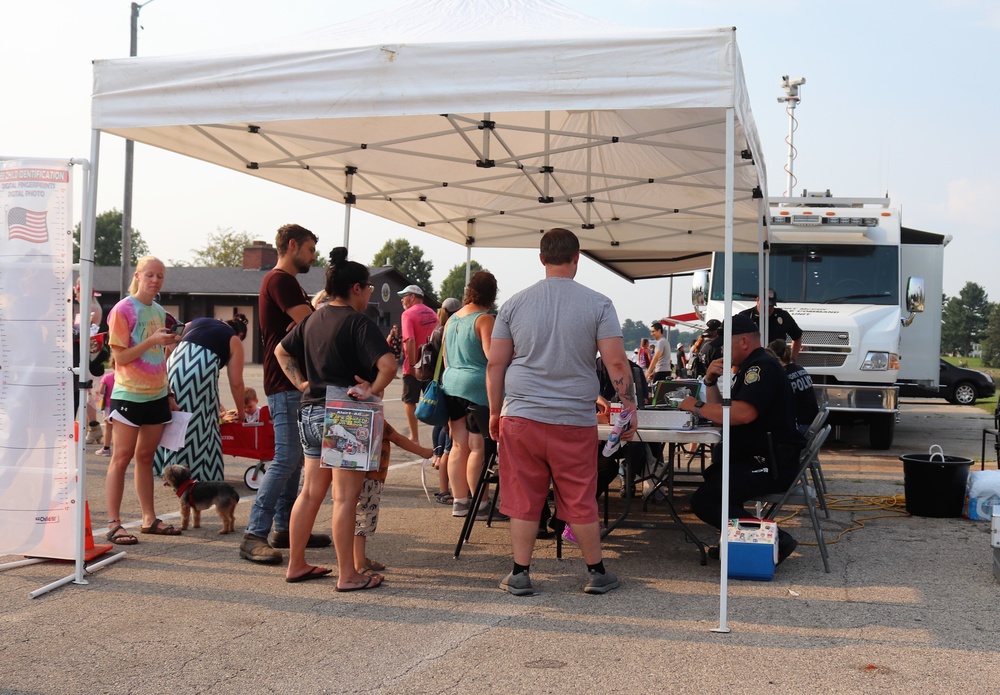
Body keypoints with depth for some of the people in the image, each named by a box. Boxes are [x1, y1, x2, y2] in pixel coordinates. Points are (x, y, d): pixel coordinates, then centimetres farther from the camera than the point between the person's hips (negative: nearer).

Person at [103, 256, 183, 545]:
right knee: (122, 457, -4)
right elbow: (120, 356, -12)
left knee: (146, 456, 11)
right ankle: (113, 524, -1)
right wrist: (152, 341, -22)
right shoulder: (123, 310, -8)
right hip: (129, 395, -6)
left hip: (156, 395, 6)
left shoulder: (159, 312, 12)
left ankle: (149, 518, 16)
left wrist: (169, 394, 16)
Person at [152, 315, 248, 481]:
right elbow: (236, 383, 13)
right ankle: (198, 474, 5)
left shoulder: (198, 322, 31)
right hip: (202, 370, -4)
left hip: (176, 364, 4)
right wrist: (240, 412, 24)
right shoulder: (234, 342, 18)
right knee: (201, 423, 4)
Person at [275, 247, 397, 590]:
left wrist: (301, 383, 14)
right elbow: (387, 364, -27)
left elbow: (281, 351, 23)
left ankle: (296, 565, 23)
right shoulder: (358, 323, -13)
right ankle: (348, 575, 4)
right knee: (345, 497, -2)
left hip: (310, 413, 8)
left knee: (310, 492, 15)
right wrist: (373, 391, -13)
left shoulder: (312, 319, 10)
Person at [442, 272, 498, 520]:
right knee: (479, 448, -3)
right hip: (478, 387, -7)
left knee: (459, 445, 11)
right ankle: (480, 504, 2)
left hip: (452, 385, 8)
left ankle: (459, 501, 16)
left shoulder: (452, 320, 13)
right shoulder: (484, 319, -10)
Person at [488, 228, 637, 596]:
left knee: (523, 499, 9)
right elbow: (616, 362, -7)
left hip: (520, 415, 1)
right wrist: (629, 407, 3)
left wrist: (495, 412, 14)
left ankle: (520, 574, 14)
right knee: (581, 502, 9)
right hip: (575, 420, -1)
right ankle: (596, 572, 21)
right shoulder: (598, 304, -3)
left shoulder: (514, 304, 3)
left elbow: (495, 364, 5)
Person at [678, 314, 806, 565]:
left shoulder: (763, 366, -13)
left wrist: (697, 406, -18)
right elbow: (722, 411, 21)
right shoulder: (749, 368, 21)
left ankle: (776, 539, -22)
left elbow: (743, 413, -29)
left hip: (772, 464, -11)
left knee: (704, 501, -21)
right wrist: (711, 382, 5)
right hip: (757, 458, 11)